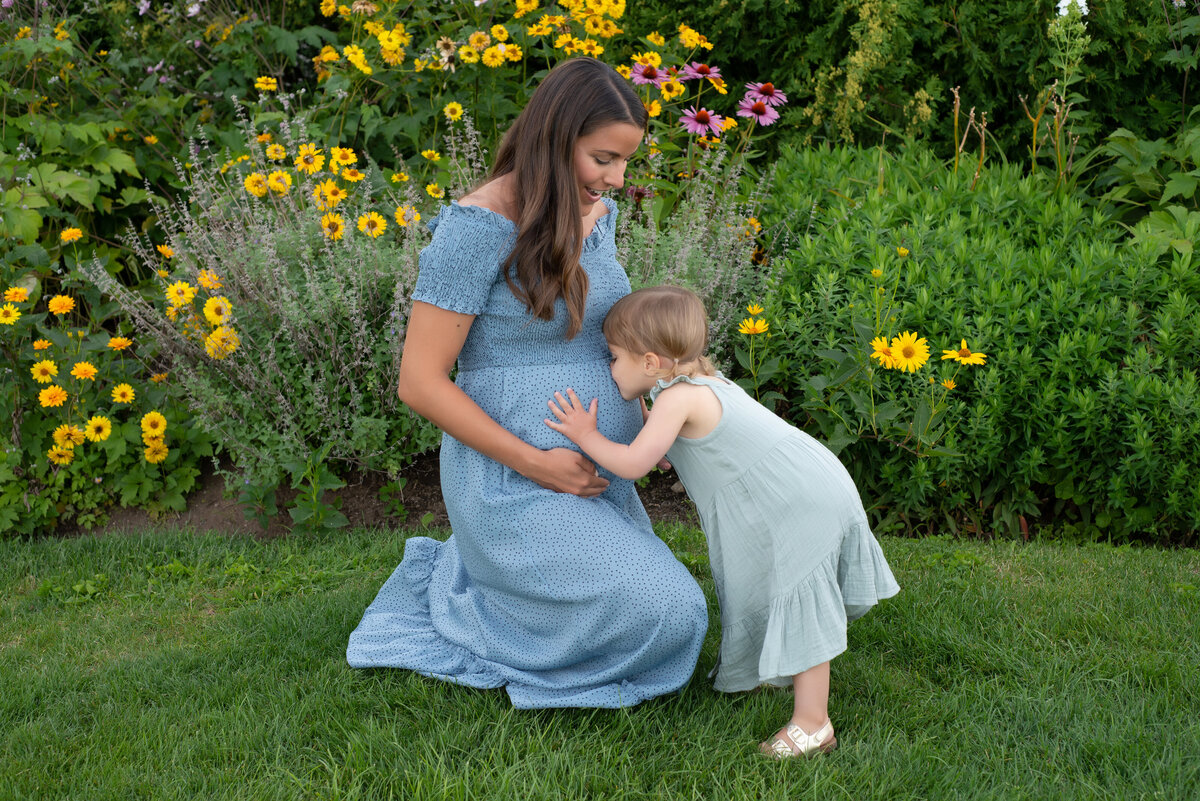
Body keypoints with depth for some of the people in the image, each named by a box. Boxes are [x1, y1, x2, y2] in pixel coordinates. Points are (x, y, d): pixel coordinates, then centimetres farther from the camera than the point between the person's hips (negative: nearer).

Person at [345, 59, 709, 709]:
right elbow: (419, 382, -19)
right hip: (513, 480, -9)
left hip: (592, 476, 9)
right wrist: (536, 465, -19)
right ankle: (455, 593, 5)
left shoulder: (595, 215, 4)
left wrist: (645, 415, 5)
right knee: (662, 615, -16)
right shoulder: (477, 226, -20)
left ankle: (456, 574, 27)